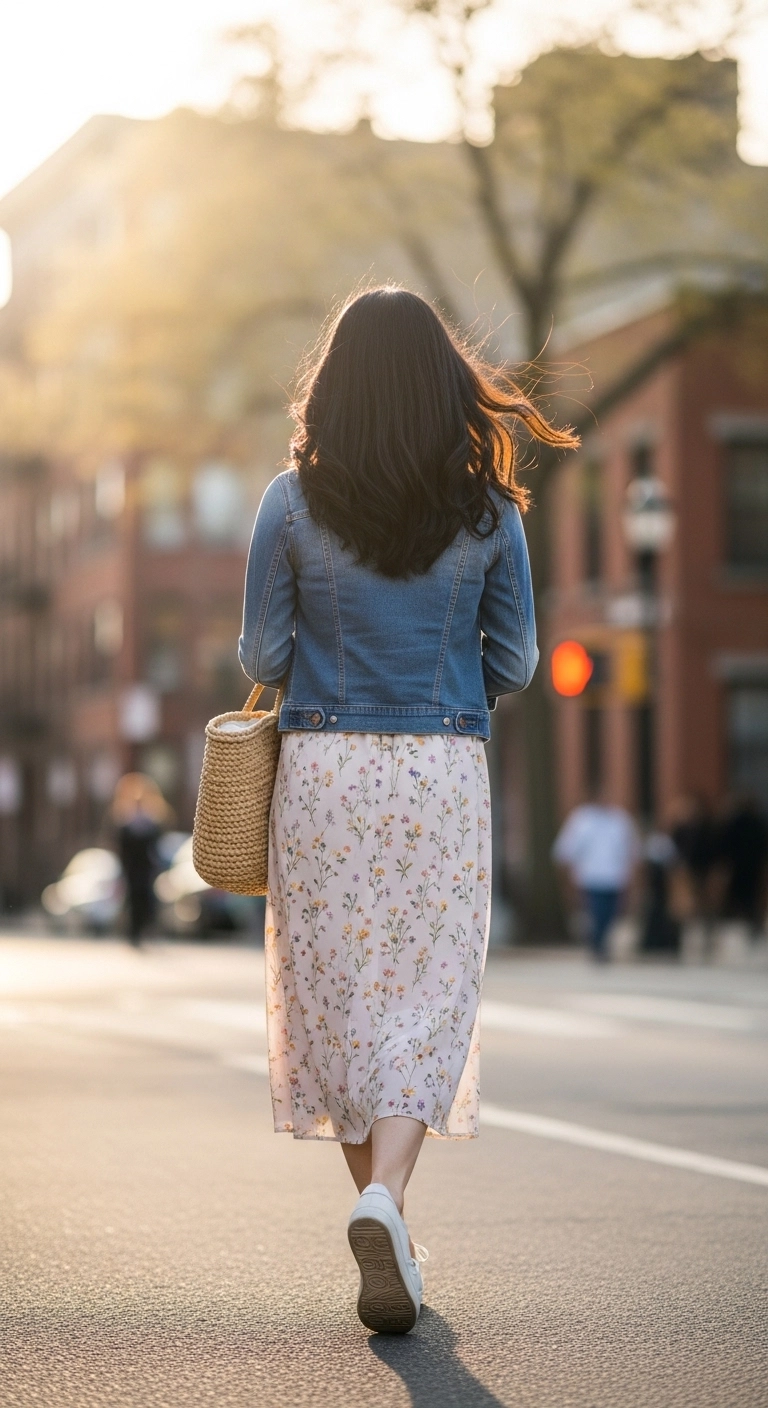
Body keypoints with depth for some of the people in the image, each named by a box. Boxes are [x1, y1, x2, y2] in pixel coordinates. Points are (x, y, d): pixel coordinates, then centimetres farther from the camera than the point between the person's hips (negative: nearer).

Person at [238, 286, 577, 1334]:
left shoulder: (293, 501, -3)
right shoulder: (489, 509, -1)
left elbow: (261, 657, 0)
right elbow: (513, 667, 3)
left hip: (324, 768, 0)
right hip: (445, 773, 0)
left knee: (337, 996, 11)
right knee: (427, 1000, 5)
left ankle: (388, 1239, 17)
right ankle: (384, 1197, -18)